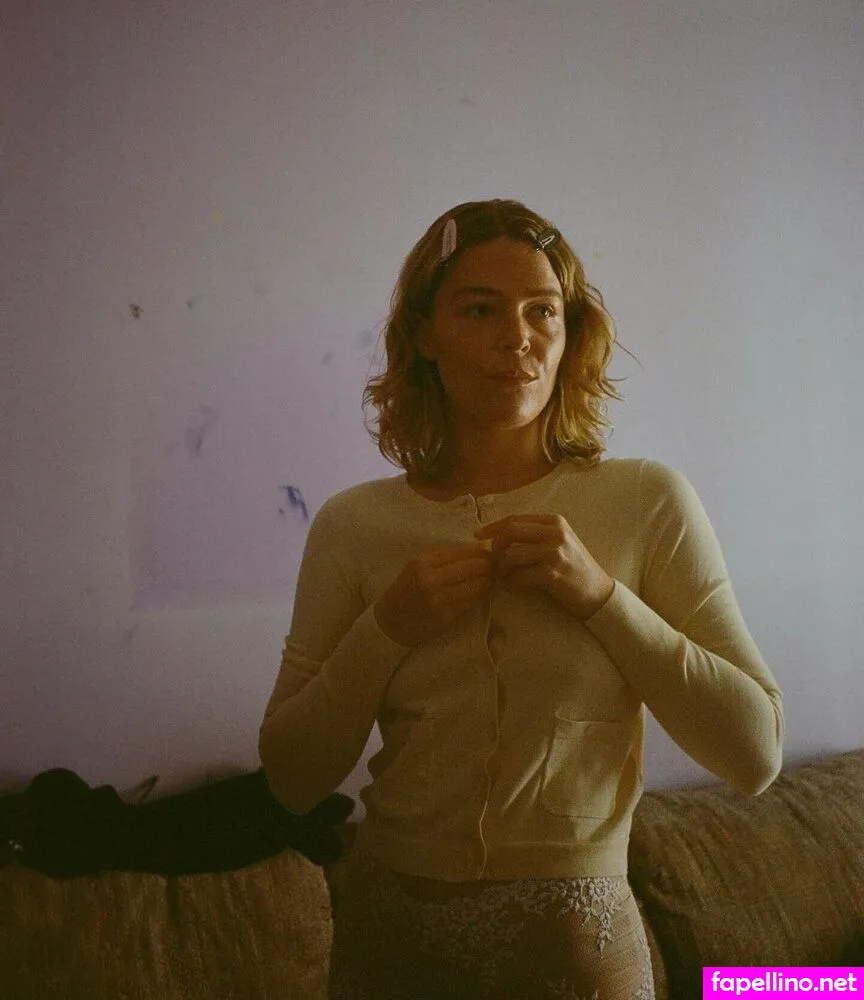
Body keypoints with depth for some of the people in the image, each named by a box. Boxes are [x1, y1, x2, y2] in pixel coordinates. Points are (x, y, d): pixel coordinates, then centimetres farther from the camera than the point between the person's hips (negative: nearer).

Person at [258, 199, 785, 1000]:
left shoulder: (650, 502, -8)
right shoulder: (352, 524, -5)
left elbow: (756, 753, -10)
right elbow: (292, 778, -3)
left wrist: (600, 595, -20)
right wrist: (385, 630, -18)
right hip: (392, 933, 2)